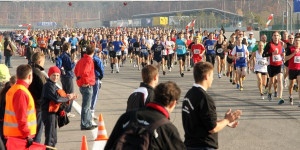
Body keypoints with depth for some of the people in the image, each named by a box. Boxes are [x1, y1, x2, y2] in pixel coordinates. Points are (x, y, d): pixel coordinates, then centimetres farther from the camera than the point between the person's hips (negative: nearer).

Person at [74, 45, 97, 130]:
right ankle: (84, 125, -1)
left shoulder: (82, 60, 11)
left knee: (87, 105, 18)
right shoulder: (89, 60, -16)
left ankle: (89, 123, 26)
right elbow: (85, 72, -29)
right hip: (87, 86, -9)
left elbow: (76, 70, 20)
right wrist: (86, 82, -18)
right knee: (86, 106, -4)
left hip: (82, 85, 9)